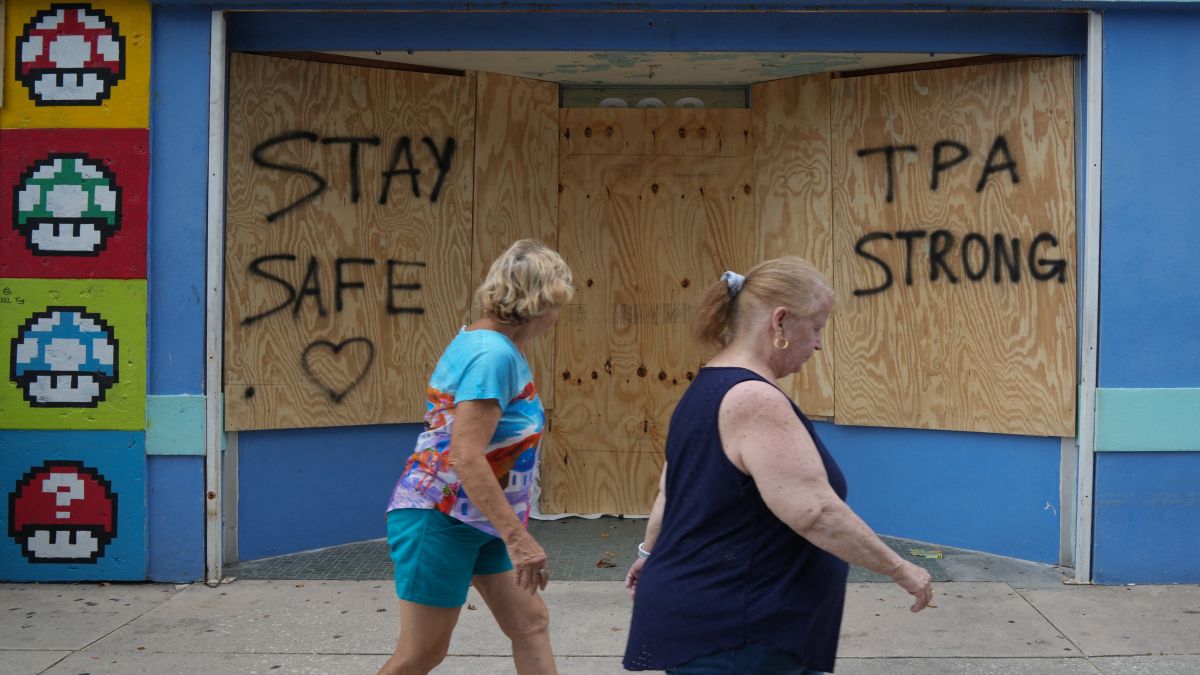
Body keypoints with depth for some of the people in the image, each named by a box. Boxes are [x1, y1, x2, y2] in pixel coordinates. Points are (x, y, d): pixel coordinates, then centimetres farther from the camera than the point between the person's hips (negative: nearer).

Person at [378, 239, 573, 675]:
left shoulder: (486, 343, 9)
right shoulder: (493, 354, -22)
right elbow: (466, 456, -30)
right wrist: (517, 537, -31)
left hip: (479, 521, 10)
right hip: (439, 518, -10)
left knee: (531, 623, 10)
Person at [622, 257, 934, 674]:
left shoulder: (709, 389, 9)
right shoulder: (754, 400, -23)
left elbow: (672, 486, 20)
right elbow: (815, 512, -27)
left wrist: (651, 553, 31)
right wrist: (900, 569, -18)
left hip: (714, 616, 10)